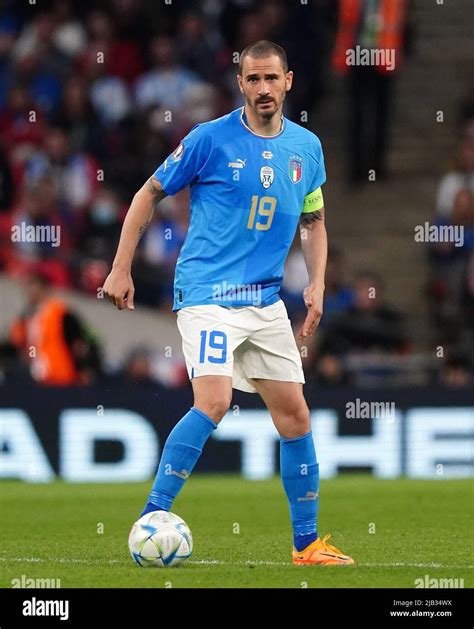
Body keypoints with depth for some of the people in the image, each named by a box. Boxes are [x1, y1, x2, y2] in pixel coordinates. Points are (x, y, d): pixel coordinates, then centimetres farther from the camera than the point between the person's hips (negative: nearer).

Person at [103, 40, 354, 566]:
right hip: (207, 295, -6)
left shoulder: (307, 147, 8)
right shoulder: (211, 139, -7)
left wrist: (316, 286, 6)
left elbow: (313, 222, 21)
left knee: (295, 417, 6)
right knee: (213, 402, -24)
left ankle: (307, 544, 18)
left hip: (266, 301, 6)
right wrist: (121, 269, -1)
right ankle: (152, 517, -16)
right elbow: (150, 194, 2)